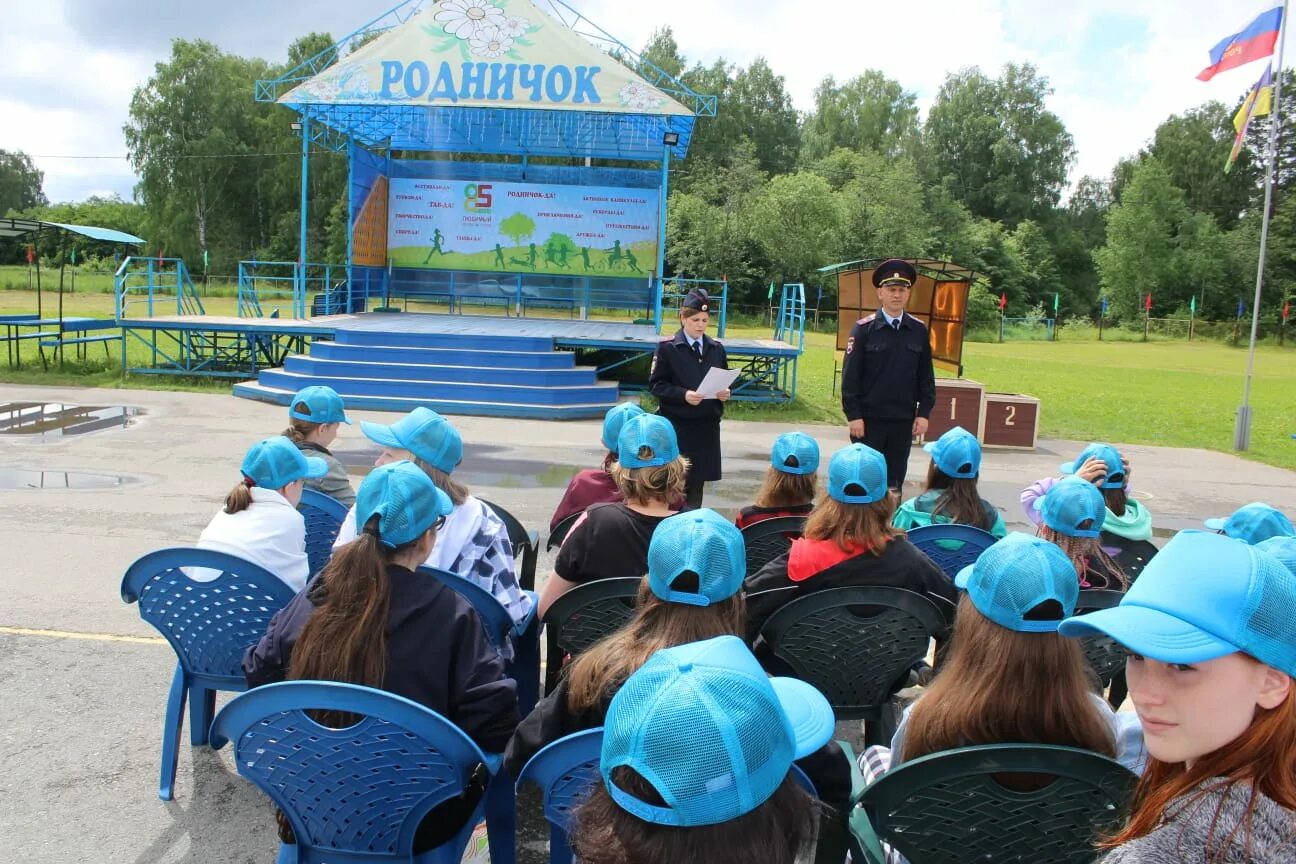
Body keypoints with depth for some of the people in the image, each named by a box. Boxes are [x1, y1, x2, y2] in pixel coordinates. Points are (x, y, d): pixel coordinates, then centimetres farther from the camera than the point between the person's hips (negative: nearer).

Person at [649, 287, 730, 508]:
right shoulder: (667, 347, -4)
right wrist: (683, 394, -21)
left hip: (706, 425, 4)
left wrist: (724, 392, -7)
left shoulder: (716, 349, 10)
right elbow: (656, 384, -7)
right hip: (676, 425, -4)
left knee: (697, 479, 8)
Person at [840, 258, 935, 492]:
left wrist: (924, 413, 2)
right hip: (869, 419, -3)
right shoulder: (864, 329, -5)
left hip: (904, 421, 3)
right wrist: (854, 415, -11)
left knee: (895, 480, 11)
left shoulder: (919, 331, 5)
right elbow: (850, 375, -6)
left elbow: (926, 376, 9)